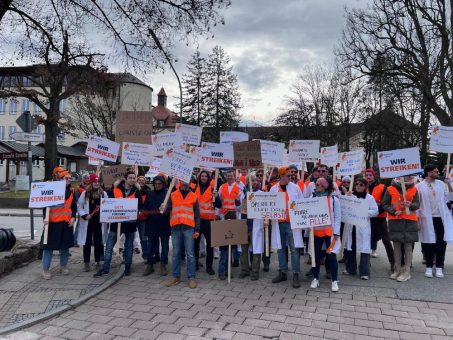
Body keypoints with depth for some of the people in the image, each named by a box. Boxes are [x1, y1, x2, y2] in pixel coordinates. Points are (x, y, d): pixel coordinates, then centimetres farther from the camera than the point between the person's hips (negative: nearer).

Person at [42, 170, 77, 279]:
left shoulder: (72, 191, 9)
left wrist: (73, 217, 1)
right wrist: (45, 218, -15)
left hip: (67, 222, 5)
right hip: (53, 222, -5)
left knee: (65, 245, 13)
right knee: (49, 245, 0)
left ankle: (63, 266, 28)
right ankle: (45, 269, 11)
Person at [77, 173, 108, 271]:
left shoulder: (103, 193, 3)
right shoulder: (85, 193, -1)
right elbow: (79, 206, 2)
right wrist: (84, 215, -9)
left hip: (99, 221, 1)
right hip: (88, 221, -1)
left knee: (98, 242, 7)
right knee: (87, 242, 6)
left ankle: (98, 262, 18)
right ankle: (86, 262, 17)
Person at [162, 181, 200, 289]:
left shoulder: (193, 196, 7)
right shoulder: (173, 195, 10)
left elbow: (197, 215, 7)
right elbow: (168, 209, 5)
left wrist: (197, 230, 0)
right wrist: (164, 210, -19)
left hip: (188, 228, -1)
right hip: (175, 228, 2)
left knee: (190, 254, 0)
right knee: (176, 254, 9)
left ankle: (191, 277, 7)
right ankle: (176, 276, 19)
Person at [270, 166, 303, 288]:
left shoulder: (295, 187, 0)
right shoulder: (273, 189, 5)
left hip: (292, 223, -2)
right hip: (278, 223, 2)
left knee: (294, 249, -3)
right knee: (280, 249, 10)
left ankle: (296, 275, 6)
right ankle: (282, 272, 23)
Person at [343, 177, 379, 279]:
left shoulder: (369, 198, 1)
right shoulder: (350, 195, 8)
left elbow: (375, 211, -3)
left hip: (363, 226, -3)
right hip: (350, 225, 3)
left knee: (364, 248, -5)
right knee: (350, 247, 11)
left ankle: (364, 272, 3)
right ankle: (350, 269, 25)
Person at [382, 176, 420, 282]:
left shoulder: (414, 189, 4)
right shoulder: (390, 189, 1)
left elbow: (417, 204, 5)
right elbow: (384, 204, 3)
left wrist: (411, 205, -16)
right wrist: (393, 211, -12)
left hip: (410, 221, 0)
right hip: (395, 221, 0)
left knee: (408, 245, 1)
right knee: (396, 245, 8)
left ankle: (407, 271, 8)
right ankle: (397, 269, 19)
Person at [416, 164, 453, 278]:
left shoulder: (441, 184, 6)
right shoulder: (419, 186, -4)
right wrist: (417, 218, -9)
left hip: (441, 218, 3)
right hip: (427, 219, -3)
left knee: (441, 242, 5)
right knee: (429, 243, 5)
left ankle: (439, 267, 17)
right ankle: (429, 267, 17)